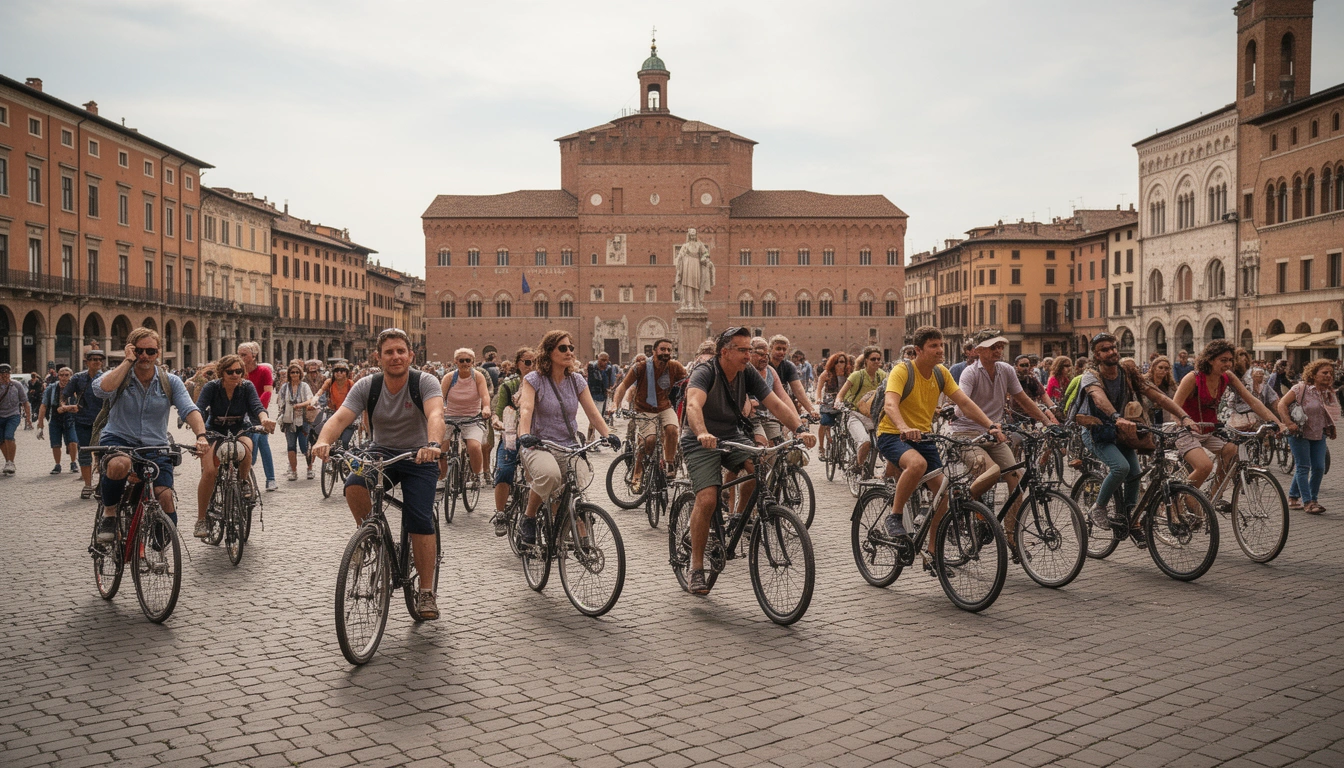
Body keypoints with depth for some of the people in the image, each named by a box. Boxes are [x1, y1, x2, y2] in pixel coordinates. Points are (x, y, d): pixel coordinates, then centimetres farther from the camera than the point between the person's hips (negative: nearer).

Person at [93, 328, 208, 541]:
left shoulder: (170, 382, 5)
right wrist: (128, 361, -15)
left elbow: (189, 410, -9)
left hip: (155, 448, 1)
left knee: (165, 497, -18)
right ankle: (108, 513, -9)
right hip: (118, 439, -1)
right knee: (119, 464, -38)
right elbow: (102, 389, -23)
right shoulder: (119, 376, 2)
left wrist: (201, 435, -28)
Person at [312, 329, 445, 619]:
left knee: (419, 521, -16)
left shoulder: (424, 382, -15)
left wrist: (433, 444, -54)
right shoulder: (367, 386, -7)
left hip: (419, 457, -2)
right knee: (354, 486, -29)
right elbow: (340, 418, -19)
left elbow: (435, 414, -34)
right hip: (381, 453, 3)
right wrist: (323, 441, -41)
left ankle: (426, 592, -1)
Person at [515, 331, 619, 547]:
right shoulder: (534, 379, -3)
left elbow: (592, 411, 3)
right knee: (550, 474, -37)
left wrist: (608, 434, -14)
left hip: (570, 448, 4)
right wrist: (524, 435, -37)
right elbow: (526, 409, -18)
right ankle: (529, 518, -11)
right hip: (539, 447, -4)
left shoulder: (577, 380, 9)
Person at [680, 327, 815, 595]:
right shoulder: (705, 373, -20)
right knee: (707, 500, -21)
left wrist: (801, 429, -27)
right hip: (701, 442, -5)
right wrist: (702, 433, -58)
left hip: (731, 436, 5)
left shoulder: (748, 374, -4)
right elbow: (693, 405, -39)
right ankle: (696, 570, -6)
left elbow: (775, 403, -10)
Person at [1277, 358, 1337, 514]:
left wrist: (1331, 429, 10)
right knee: (1303, 467, -4)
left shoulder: (1327, 393, 9)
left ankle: (1314, 500, 16)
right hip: (1300, 434, -6)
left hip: (1319, 435, 6)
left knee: (1319, 468, 3)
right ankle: (1307, 502, -3)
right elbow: (1282, 404, -14)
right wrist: (1290, 423, -21)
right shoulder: (1301, 388, -11)